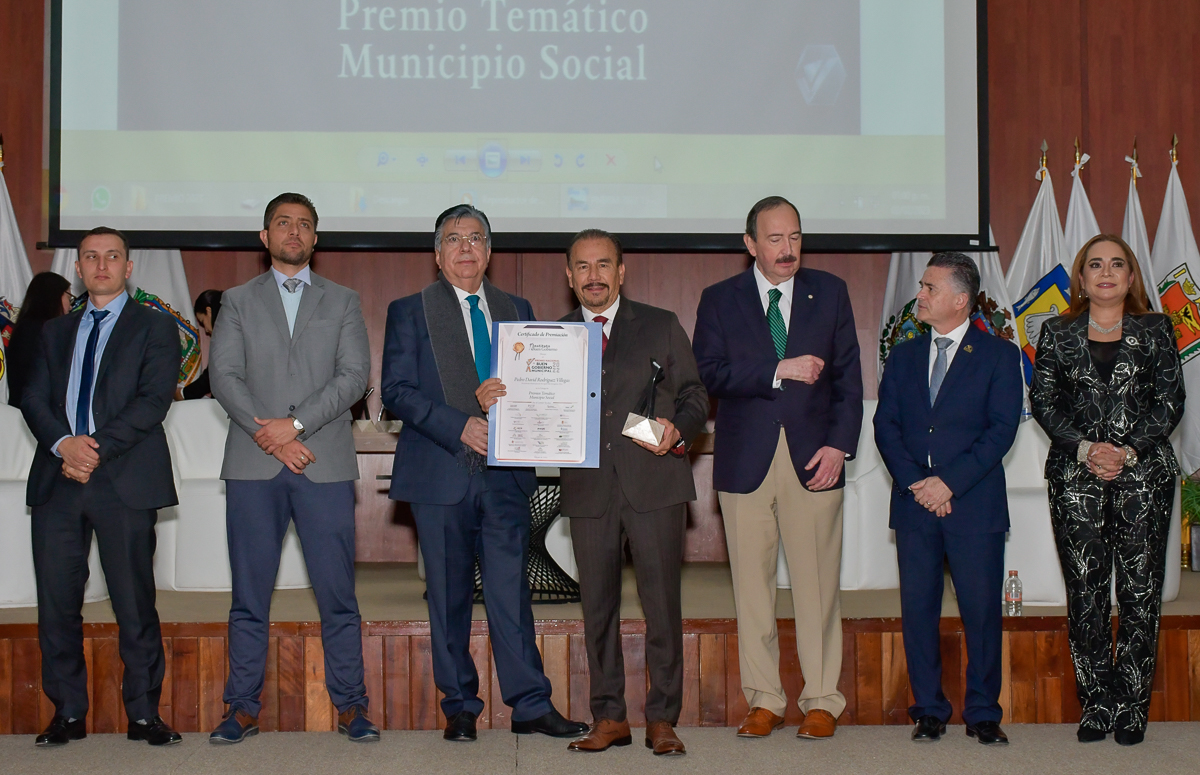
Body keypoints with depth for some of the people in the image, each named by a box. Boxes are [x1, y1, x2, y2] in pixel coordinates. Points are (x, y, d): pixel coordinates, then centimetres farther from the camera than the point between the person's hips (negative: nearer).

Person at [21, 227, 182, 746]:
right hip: (59, 480, 4)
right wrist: (64, 444, -10)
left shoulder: (154, 328, 7)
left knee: (134, 602, -3)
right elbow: (34, 399, 10)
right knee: (57, 601, 3)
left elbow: (153, 400, -5)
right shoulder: (55, 333, 20)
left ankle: (143, 714, 5)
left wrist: (98, 449, -14)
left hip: (125, 481, -4)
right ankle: (68, 713, 13)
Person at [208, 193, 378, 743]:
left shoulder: (343, 302, 13)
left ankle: (350, 706, 7)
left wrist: (296, 423, -12)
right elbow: (223, 376, 2)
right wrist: (272, 439, -11)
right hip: (253, 466, 1)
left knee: (337, 592, 0)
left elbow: (354, 375, 1)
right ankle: (244, 708, 11)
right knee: (249, 594, 3)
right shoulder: (238, 301, 13)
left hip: (325, 465, 0)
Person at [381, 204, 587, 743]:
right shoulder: (410, 312, 5)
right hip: (441, 473, -2)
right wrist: (459, 426, -14)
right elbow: (396, 389, -4)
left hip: (506, 471, 2)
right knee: (449, 595, 4)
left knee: (511, 589, -1)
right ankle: (460, 708, 14)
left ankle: (530, 705, 4)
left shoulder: (517, 310, 15)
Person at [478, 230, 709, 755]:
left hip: (655, 482, -2)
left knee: (661, 604, -1)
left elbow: (694, 395, 8)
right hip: (589, 491, 2)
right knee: (597, 607, 6)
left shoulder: (661, 326, 9)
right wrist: (495, 402, -10)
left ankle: (662, 719, 10)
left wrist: (678, 429, -11)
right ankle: (609, 718, 16)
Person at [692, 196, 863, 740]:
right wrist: (779, 370, -15)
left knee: (817, 583, 1)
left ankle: (822, 700, 11)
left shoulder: (830, 292, 10)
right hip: (745, 460, 0)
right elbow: (710, 373, -7)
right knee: (752, 584, 4)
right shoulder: (719, 300, 6)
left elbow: (848, 374, 6)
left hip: (813, 457, 0)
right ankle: (764, 699, 14)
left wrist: (839, 444, -4)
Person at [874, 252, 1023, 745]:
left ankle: (983, 713, 11)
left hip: (975, 504, -3)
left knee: (982, 609, -1)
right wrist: (914, 482, -8)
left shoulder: (999, 355, 3)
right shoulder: (903, 357, 15)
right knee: (917, 609, 4)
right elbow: (885, 425, 7)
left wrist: (950, 482, -13)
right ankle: (929, 710, 14)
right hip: (914, 503, 3)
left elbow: (1002, 429, -5)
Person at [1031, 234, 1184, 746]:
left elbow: (1170, 401, 2)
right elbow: (1043, 401, 4)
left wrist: (1129, 451, -10)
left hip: (1143, 473, 0)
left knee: (1140, 591, -2)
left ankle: (1132, 705, 6)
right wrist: (1086, 448, -10)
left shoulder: (1156, 331, 9)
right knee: (1085, 593, 1)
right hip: (1075, 476, 1)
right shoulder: (1057, 334, 10)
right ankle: (1096, 703, 8)